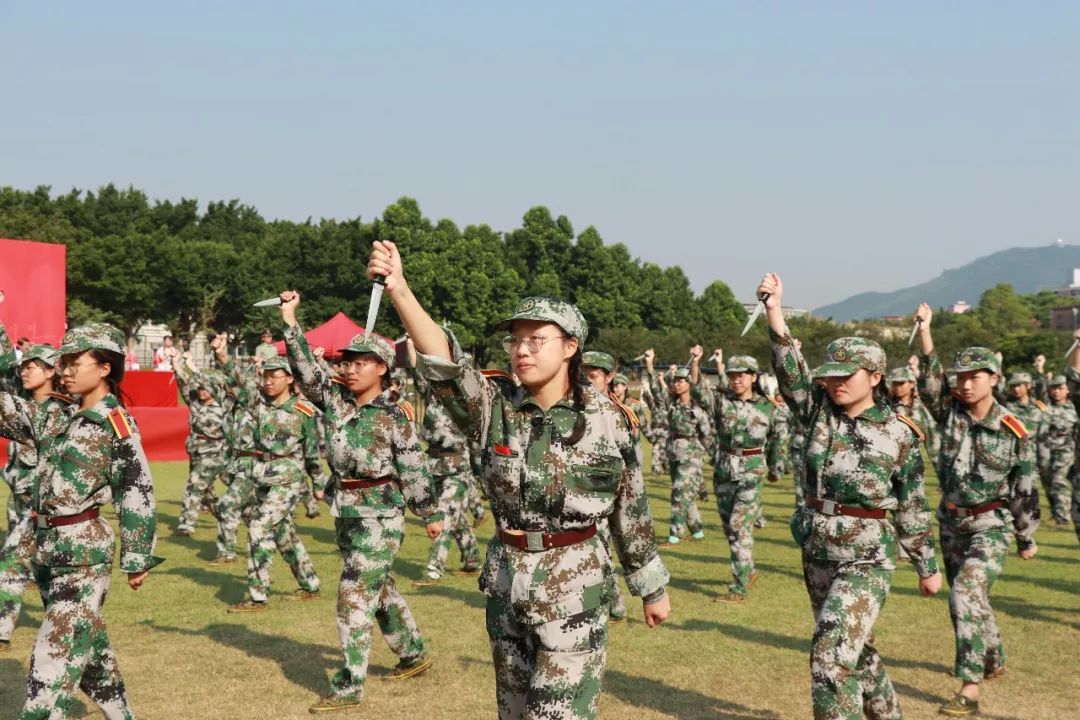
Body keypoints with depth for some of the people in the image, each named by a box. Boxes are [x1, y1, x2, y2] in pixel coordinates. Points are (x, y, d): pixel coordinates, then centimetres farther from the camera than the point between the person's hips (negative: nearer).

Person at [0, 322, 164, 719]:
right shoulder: (61, 416, 10)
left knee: (57, 647, -9)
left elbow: (138, 492, -10)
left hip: (83, 548, -8)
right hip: (50, 546, 8)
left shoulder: (115, 423, -11)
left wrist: (137, 558, -8)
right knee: (86, 640, 17)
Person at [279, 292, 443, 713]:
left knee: (354, 597, -9)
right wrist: (289, 320, -15)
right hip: (346, 512, 7)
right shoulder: (336, 400, 3)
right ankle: (414, 655, 37)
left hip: (379, 515, -7)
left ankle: (348, 687, -3)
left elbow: (413, 469, -6)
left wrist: (430, 514, -1)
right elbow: (306, 369, -5)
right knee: (380, 589, 19)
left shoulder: (393, 417, -11)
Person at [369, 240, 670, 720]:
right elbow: (444, 363, -21)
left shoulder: (605, 418, -7)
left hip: (573, 588, -4)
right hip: (506, 582, 4)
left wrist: (653, 587, 10)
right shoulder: (496, 409, -3)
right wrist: (398, 289, -37)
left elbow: (631, 509, 2)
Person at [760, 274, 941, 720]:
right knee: (855, 649, 20)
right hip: (817, 553, 5)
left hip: (866, 558, -5)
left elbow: (912, 509, 1)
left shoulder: (899, 434, -7)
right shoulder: (820, 411, 0)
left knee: (832, 653, -16)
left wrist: (927, 567, 8)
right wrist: (774, 313, -31)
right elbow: (790, 369, -17)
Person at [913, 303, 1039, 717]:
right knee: (967, 599, 17)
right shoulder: (951, 411, -2)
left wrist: (1026, 539, 2)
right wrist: (924, 331, -32)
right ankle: (994, 662, 42)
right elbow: (929, 381, -20)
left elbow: (1024, 490, -4)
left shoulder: (1013, 432, -12)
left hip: (991, 526, -5)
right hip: (952, 523, 5)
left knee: (966, 593, -21)